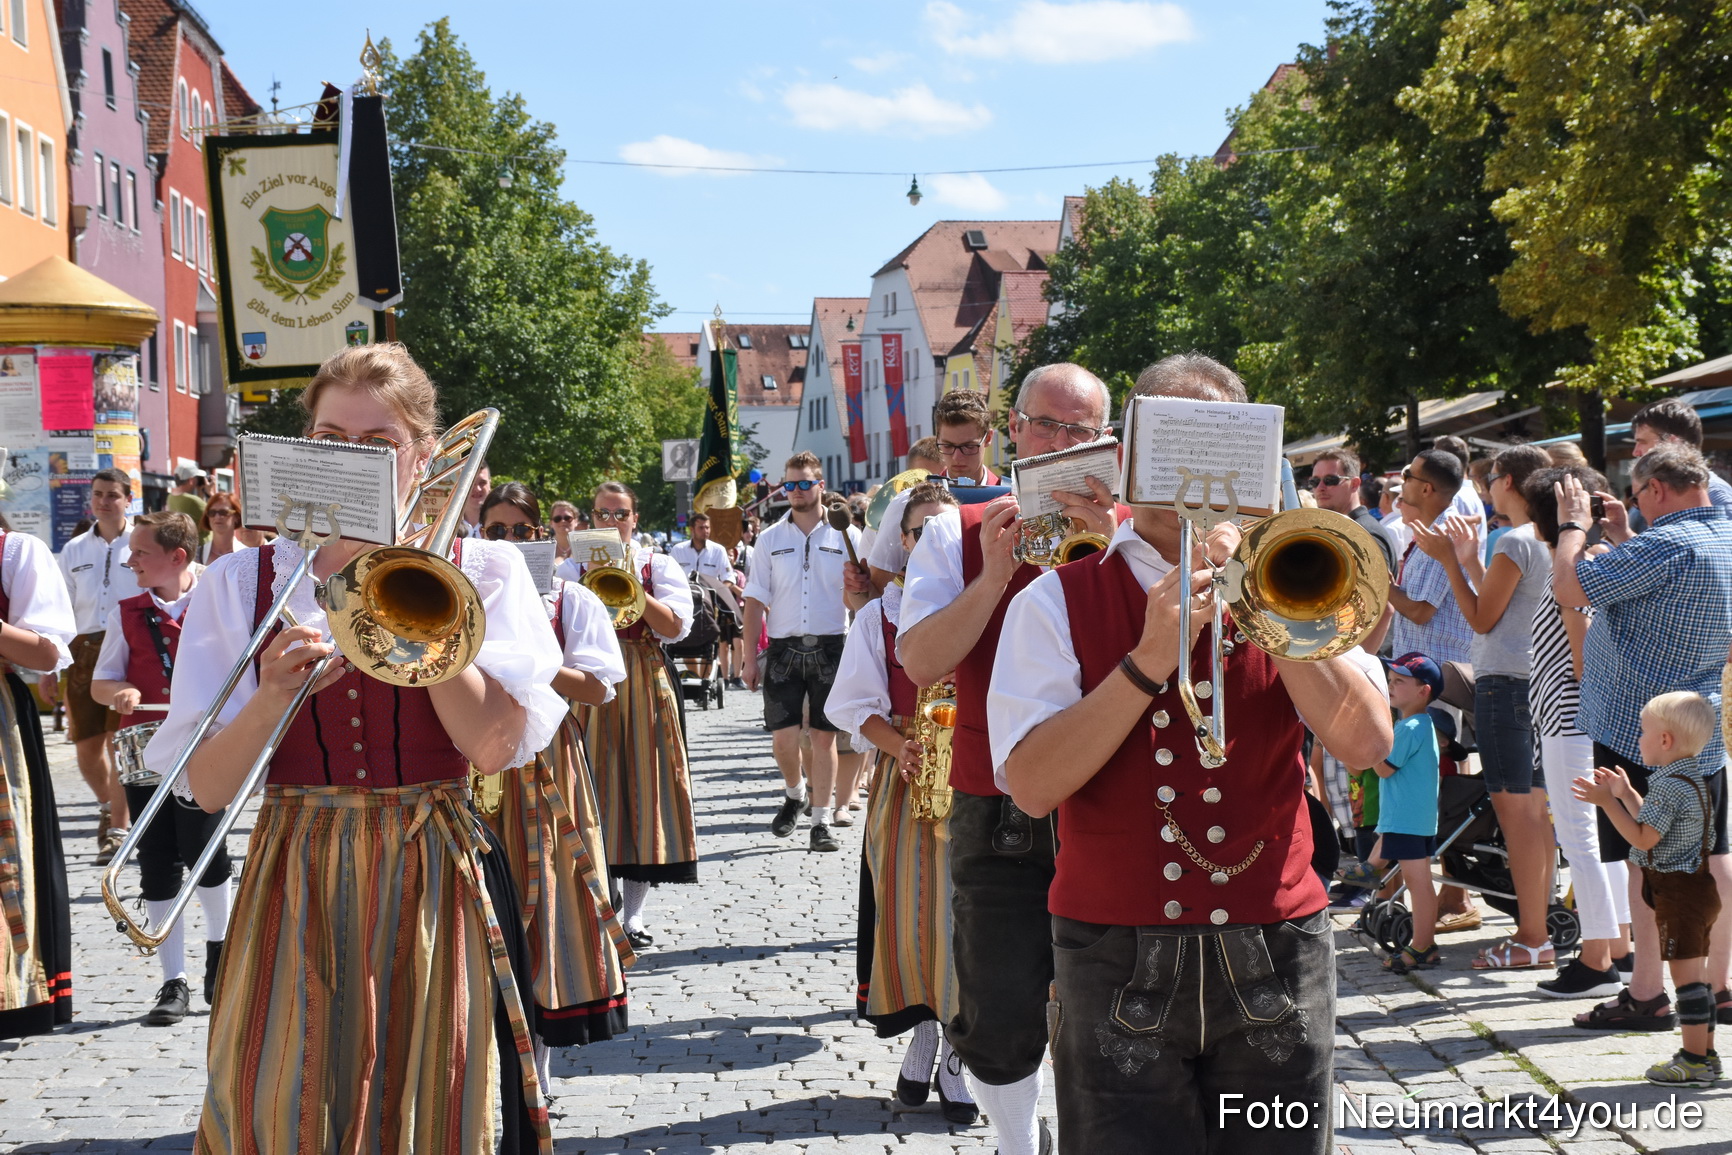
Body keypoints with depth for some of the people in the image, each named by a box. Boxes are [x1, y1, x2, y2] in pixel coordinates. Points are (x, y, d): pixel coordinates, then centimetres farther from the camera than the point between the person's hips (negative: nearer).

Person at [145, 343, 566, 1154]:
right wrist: (278, 692, -19)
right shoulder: (241, 584, 4)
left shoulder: (480, 572, 3)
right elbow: (209, 788, -2)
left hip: (434, 896, -1)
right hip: (296, 896, 1)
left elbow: (491, 746, -11)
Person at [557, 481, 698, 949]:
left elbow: (675, 627, -5)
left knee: (641, 786, -1)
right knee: (594, 791, -4)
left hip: (645, 688, 0)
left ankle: (633, 915, 6)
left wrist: (633, 588, -13)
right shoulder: (572, 569, 10)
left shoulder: (659, 566, 9)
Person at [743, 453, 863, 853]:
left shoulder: (846, 536, 4)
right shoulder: (770, 539, 9)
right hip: (784, 648, 1)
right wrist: (750, 656, 2)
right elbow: (756, 600, 7)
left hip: (831, 647, -1)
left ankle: (821, 822, 8)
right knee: (783, 737, -4)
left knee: (824, 737, 1)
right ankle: (794, 794, 25)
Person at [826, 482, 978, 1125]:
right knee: (909, 911, -1)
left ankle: (957, 1060, 5)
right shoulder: (880, 615, 9)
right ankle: (920, 1038, 17)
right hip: (903, 781, 1)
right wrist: (901, 747, -13)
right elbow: (851, 702, 4)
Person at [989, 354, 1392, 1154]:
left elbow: (1366, 744, -6)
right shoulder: (1059, 602, 2)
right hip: (1119, 964, -2)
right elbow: (1031, 784, -11)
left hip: (1275, 960, 2)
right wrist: (1148, 661, -19)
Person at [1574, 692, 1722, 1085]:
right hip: (1697, 888, 10)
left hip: (1679, 892, -10)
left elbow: (1643, 838, -20)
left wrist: (1606, 802, -17)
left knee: (1685, 973, -7)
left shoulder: (1670, 786, -20)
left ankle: (1694, 1059, -5)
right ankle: (1705, 1053, 19)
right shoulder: (1690, 778, 13)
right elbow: (1655, 823, 21)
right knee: (1696, 973, 14)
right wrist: (1625, 793, 24)